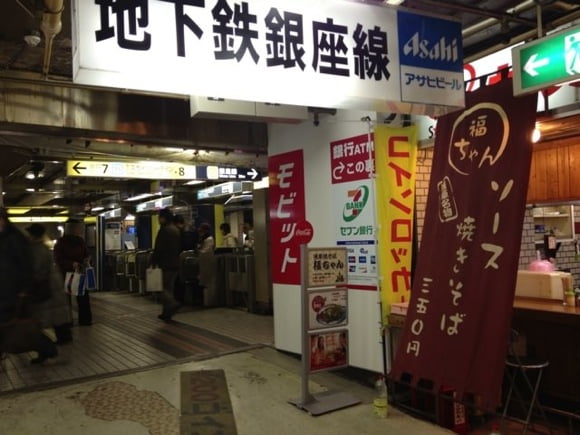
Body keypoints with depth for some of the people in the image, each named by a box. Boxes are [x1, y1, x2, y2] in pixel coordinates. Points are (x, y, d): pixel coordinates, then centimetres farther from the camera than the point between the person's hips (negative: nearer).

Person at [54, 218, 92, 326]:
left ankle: (85, 319, 11)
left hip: (79, 272, 4)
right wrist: (71, 264, -27)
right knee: (66, 298, 2)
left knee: (83, 297, 4)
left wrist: (86, 260, -6)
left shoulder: (80, 241, 9)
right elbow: (58, 258, -13)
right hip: (66, 274, -4)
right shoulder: (61, 242, -4)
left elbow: (86, 254, 18)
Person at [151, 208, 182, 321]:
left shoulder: (164, 230, -13)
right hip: (175, 263, 8)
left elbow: (159, 248, -15)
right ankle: (167, 312, 16)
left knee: (166, 289, -4)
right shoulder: (176, 230, 13)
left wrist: (154, 261, -5)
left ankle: (173, 304, -26)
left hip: (167, 264, -8)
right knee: (169, 288, 13)